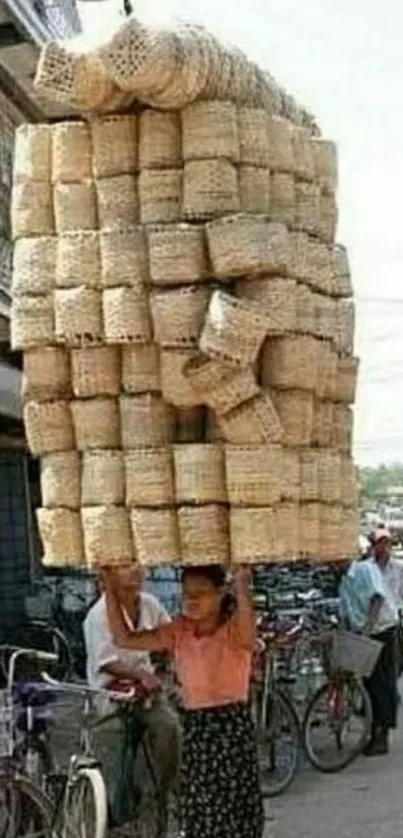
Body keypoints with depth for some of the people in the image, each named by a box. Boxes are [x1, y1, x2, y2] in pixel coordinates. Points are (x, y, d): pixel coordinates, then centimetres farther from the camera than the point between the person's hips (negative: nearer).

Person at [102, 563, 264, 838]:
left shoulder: (234, 629, -9)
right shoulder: (179, 632, 5)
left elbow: (248, 637, -36)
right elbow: (125, 638, -1)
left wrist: (242, 589, -52)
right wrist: (110, 587, -9)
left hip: (232, 727, -5)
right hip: (195, 729, 5)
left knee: (236, 813, -1)